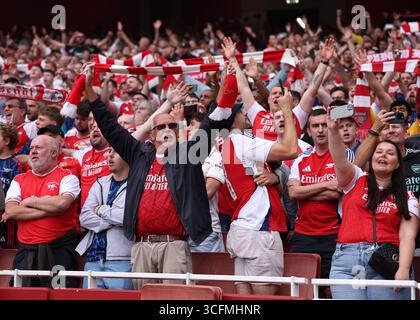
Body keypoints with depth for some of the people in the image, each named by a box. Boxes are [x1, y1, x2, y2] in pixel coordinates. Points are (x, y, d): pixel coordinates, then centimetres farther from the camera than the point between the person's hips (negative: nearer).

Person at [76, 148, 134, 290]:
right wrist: (113, 221, -7)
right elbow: (84, 217, 7)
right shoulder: (100, 183, 18)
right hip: (93, 258, 6)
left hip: (121, 261, -6)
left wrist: (101, 210, -2)